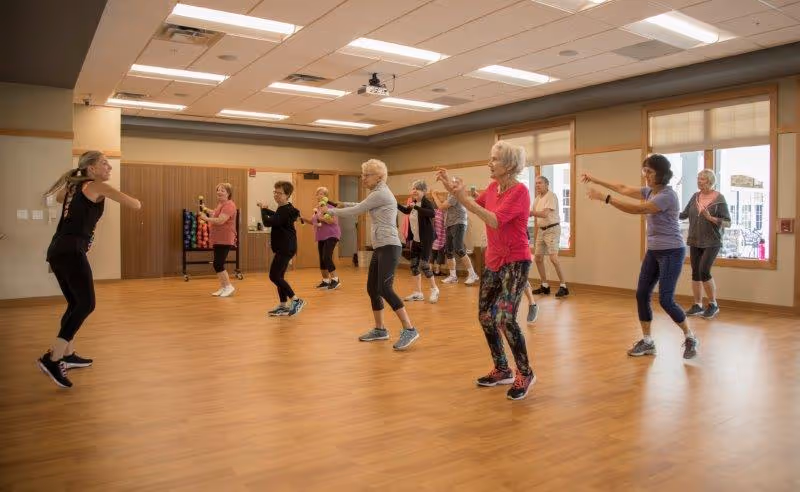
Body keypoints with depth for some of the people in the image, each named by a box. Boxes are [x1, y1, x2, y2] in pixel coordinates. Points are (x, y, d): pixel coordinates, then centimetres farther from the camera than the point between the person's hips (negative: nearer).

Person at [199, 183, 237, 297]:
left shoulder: (229, 205, -17)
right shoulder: (220, 204, 16)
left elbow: (220, 220, -26)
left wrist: (206, 218, -14)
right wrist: (207, 210, 22)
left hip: (224, 240, -10)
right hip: (218, 240, 10)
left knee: (218, 264, -10)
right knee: (218, 264, 12)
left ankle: (229, 287, 2)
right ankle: (223, 288, 20)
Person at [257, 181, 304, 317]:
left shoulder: (286, 210, -18)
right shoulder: (283, 208, 15)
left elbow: (268, 222, -25)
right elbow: (276, 217, 39)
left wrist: (263, 209, -9)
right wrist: (265, 209, 26)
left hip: (286, 248, -11)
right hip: (283, 247, 11)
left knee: (274, 276, -11)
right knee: (279, 276, 13)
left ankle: (296, 300, -8)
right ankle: (283, 305, 18)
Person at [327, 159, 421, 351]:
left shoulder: (380, 193, -12)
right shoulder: (378, 193, 18)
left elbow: (355, 212, -9)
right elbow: (361, 206, 35)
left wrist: (332, 211, 3)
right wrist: (343, 204, 23)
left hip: (389, 247, -10)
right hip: (380, 248, 10)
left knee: (384, 288, -18)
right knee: (372, 288, 11)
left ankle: (409, 330, -15)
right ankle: (380, 330, 21)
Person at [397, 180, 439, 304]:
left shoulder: (427, 203, -15)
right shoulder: (414, 203, 8)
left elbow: (432, 213, -36)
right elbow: (406, 211, 29)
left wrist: (415, 207, -36)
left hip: (426, 240, -8)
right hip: (415, 240, 8)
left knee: (424, 265, -8)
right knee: (414, 265, 9)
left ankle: (434, 290, 12)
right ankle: (418, 293, 19)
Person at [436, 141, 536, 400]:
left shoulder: (519, 191, -17)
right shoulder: (493, 187, 6)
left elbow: (495, 221, -27)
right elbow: (475, 205, 20)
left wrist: (465, 197, -27)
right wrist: (452, 187, 8)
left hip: (515, 262, -8)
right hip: (493, 262, 8)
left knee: (506, 319, -15)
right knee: (485, 316, 11)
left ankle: (525, 373, 6)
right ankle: (502, 370, 26)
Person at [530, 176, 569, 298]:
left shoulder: (551, 196, -13)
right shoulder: (537, 198, 13)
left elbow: (544, 214, -22)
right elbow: (534, 214, 8)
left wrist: (530, 212, -20)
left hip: (552, 229, -8)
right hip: (541, 230, 9)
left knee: (553, 258, -17)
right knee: (538, 258, 8)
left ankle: (563, 287, -10)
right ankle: (544, 286, 18)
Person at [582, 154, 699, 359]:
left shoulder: (668, 195, -19)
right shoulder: (650, 192, 6)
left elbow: (636, 209, -27)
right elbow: (623, 189, 14)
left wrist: (604, 197, -30)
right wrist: (596, 180, 10)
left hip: (671, 252, -8)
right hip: (653, 251, 8)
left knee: (666, 300, -8)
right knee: (642, 295, 3)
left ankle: (691, 338, 14)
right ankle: (647, 342, 13)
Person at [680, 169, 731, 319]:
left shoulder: (719, 199, -6)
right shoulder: (695, 197, 7)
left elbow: (728, 223, -8)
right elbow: (684, 215, 8)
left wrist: (710, 218, -21)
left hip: (711, 242, -5)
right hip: (695, 242, 5)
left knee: (704, 271, -13)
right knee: (695, 273, 6)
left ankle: (713, 304, 5)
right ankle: (697, 305, 16)